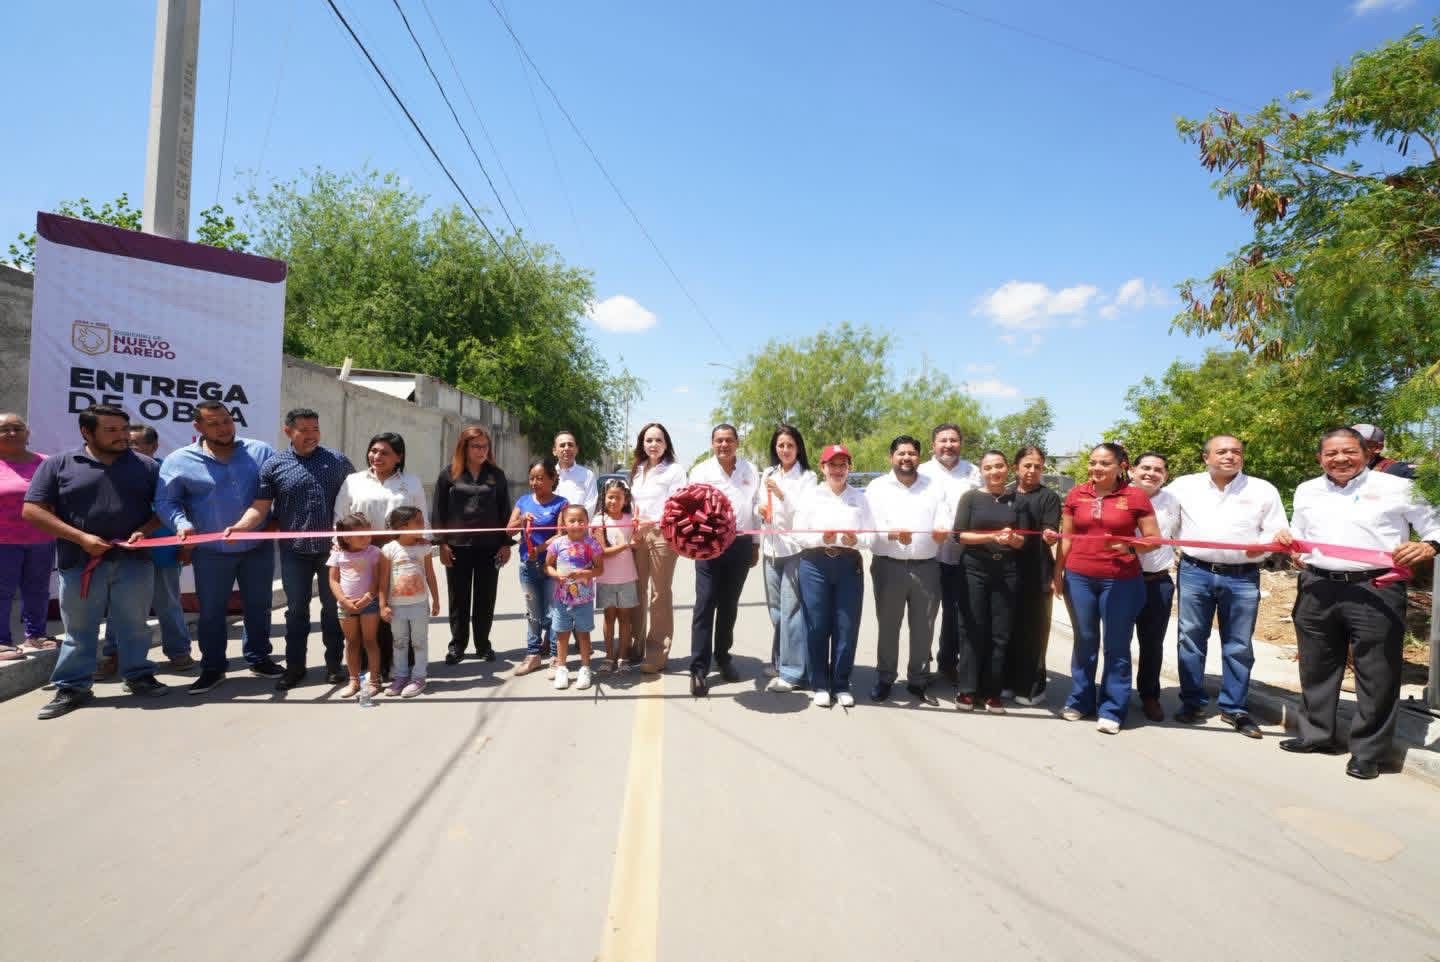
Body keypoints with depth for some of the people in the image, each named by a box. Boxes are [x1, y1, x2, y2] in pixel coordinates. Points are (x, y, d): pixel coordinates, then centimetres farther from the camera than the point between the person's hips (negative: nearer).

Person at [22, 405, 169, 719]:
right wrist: (81, 538, -12)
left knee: (134, 625, 9)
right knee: (79, 629, 7)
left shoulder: (146, 466, 6)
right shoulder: (57, 465, 3)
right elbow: (32, 511, -1)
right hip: (80, 562, -1)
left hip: (133, 560, 1)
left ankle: (138, 676, 21)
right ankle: (72, 687, 17)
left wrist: (144, 531, -11)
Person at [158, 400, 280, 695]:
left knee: (258, 607, 13)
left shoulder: (261, 452, 0)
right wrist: (181, 524, -22)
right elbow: (165, 501, -3)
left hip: (258, 548, 1)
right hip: (211, 552, -1)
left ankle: (259, 659, 29)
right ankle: (212, 668, 24)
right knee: (210, 612, 9)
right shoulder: (180, 461, -4)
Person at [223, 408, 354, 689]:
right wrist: (240, 526, -20)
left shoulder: (337, 460, 3)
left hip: (332, 549, 0)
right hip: (294, 552, 0)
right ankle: (295, 666, 22)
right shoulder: (273, 465, 1)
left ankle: (334, 664, 21)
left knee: (333, 608, 9)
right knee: (296, 610, 10)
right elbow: (260, 506, -2)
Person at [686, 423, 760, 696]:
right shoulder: (701, 471, 1)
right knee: (705, 604, -7)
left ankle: (723, 657, 28)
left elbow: (756, 508, 13)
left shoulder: (750, 471, 9)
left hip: (740, 544, 3)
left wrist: (755, 545, 14)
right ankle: (698, 668, -5)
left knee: (729, 605, 13)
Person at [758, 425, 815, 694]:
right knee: (775, 608, 13)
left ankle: (793, 672, -4)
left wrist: (782, 494, -21)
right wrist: (760, 509, -4)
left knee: (791, 609, -9)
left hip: (795, 548, -6)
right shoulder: (768, 474, 14)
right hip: (771, 547, 6)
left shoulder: (807, 477, -3)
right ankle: (780, 662, 26)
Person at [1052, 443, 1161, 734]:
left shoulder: (1136, 496, -3)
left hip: (1121, 581, -2)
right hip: (1079, 578, 2)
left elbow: (1154, 539, 0)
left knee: (1116, 646, 5)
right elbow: (1066, 537, 10)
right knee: (1084, 641, 12)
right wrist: (1057, 572, 7)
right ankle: (1080, 701, 25)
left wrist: (1131, 546, -18)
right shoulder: (1076, 494, 5)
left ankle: (1112, 710, 15)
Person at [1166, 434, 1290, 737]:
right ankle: (1192, 702, 17)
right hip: (1195, 573, 0)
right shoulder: (1183, 485, 7)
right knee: (1191, 640, 6)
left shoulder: (1263, 490, 6)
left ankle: (1234, 708, 18)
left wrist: (1266, 542, -15)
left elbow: (1278, 532, 6)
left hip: (1242, 578, 0)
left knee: (1238, 646, 6)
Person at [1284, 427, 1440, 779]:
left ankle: (1368, 751, 14)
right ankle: (1316, 734, 28)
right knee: (1316, 667, 13)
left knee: (1376, 674, 2)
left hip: (1375, 590, -4)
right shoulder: (1306, 491, 14)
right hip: (1318, 589, 4)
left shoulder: (1398, 487, 1)